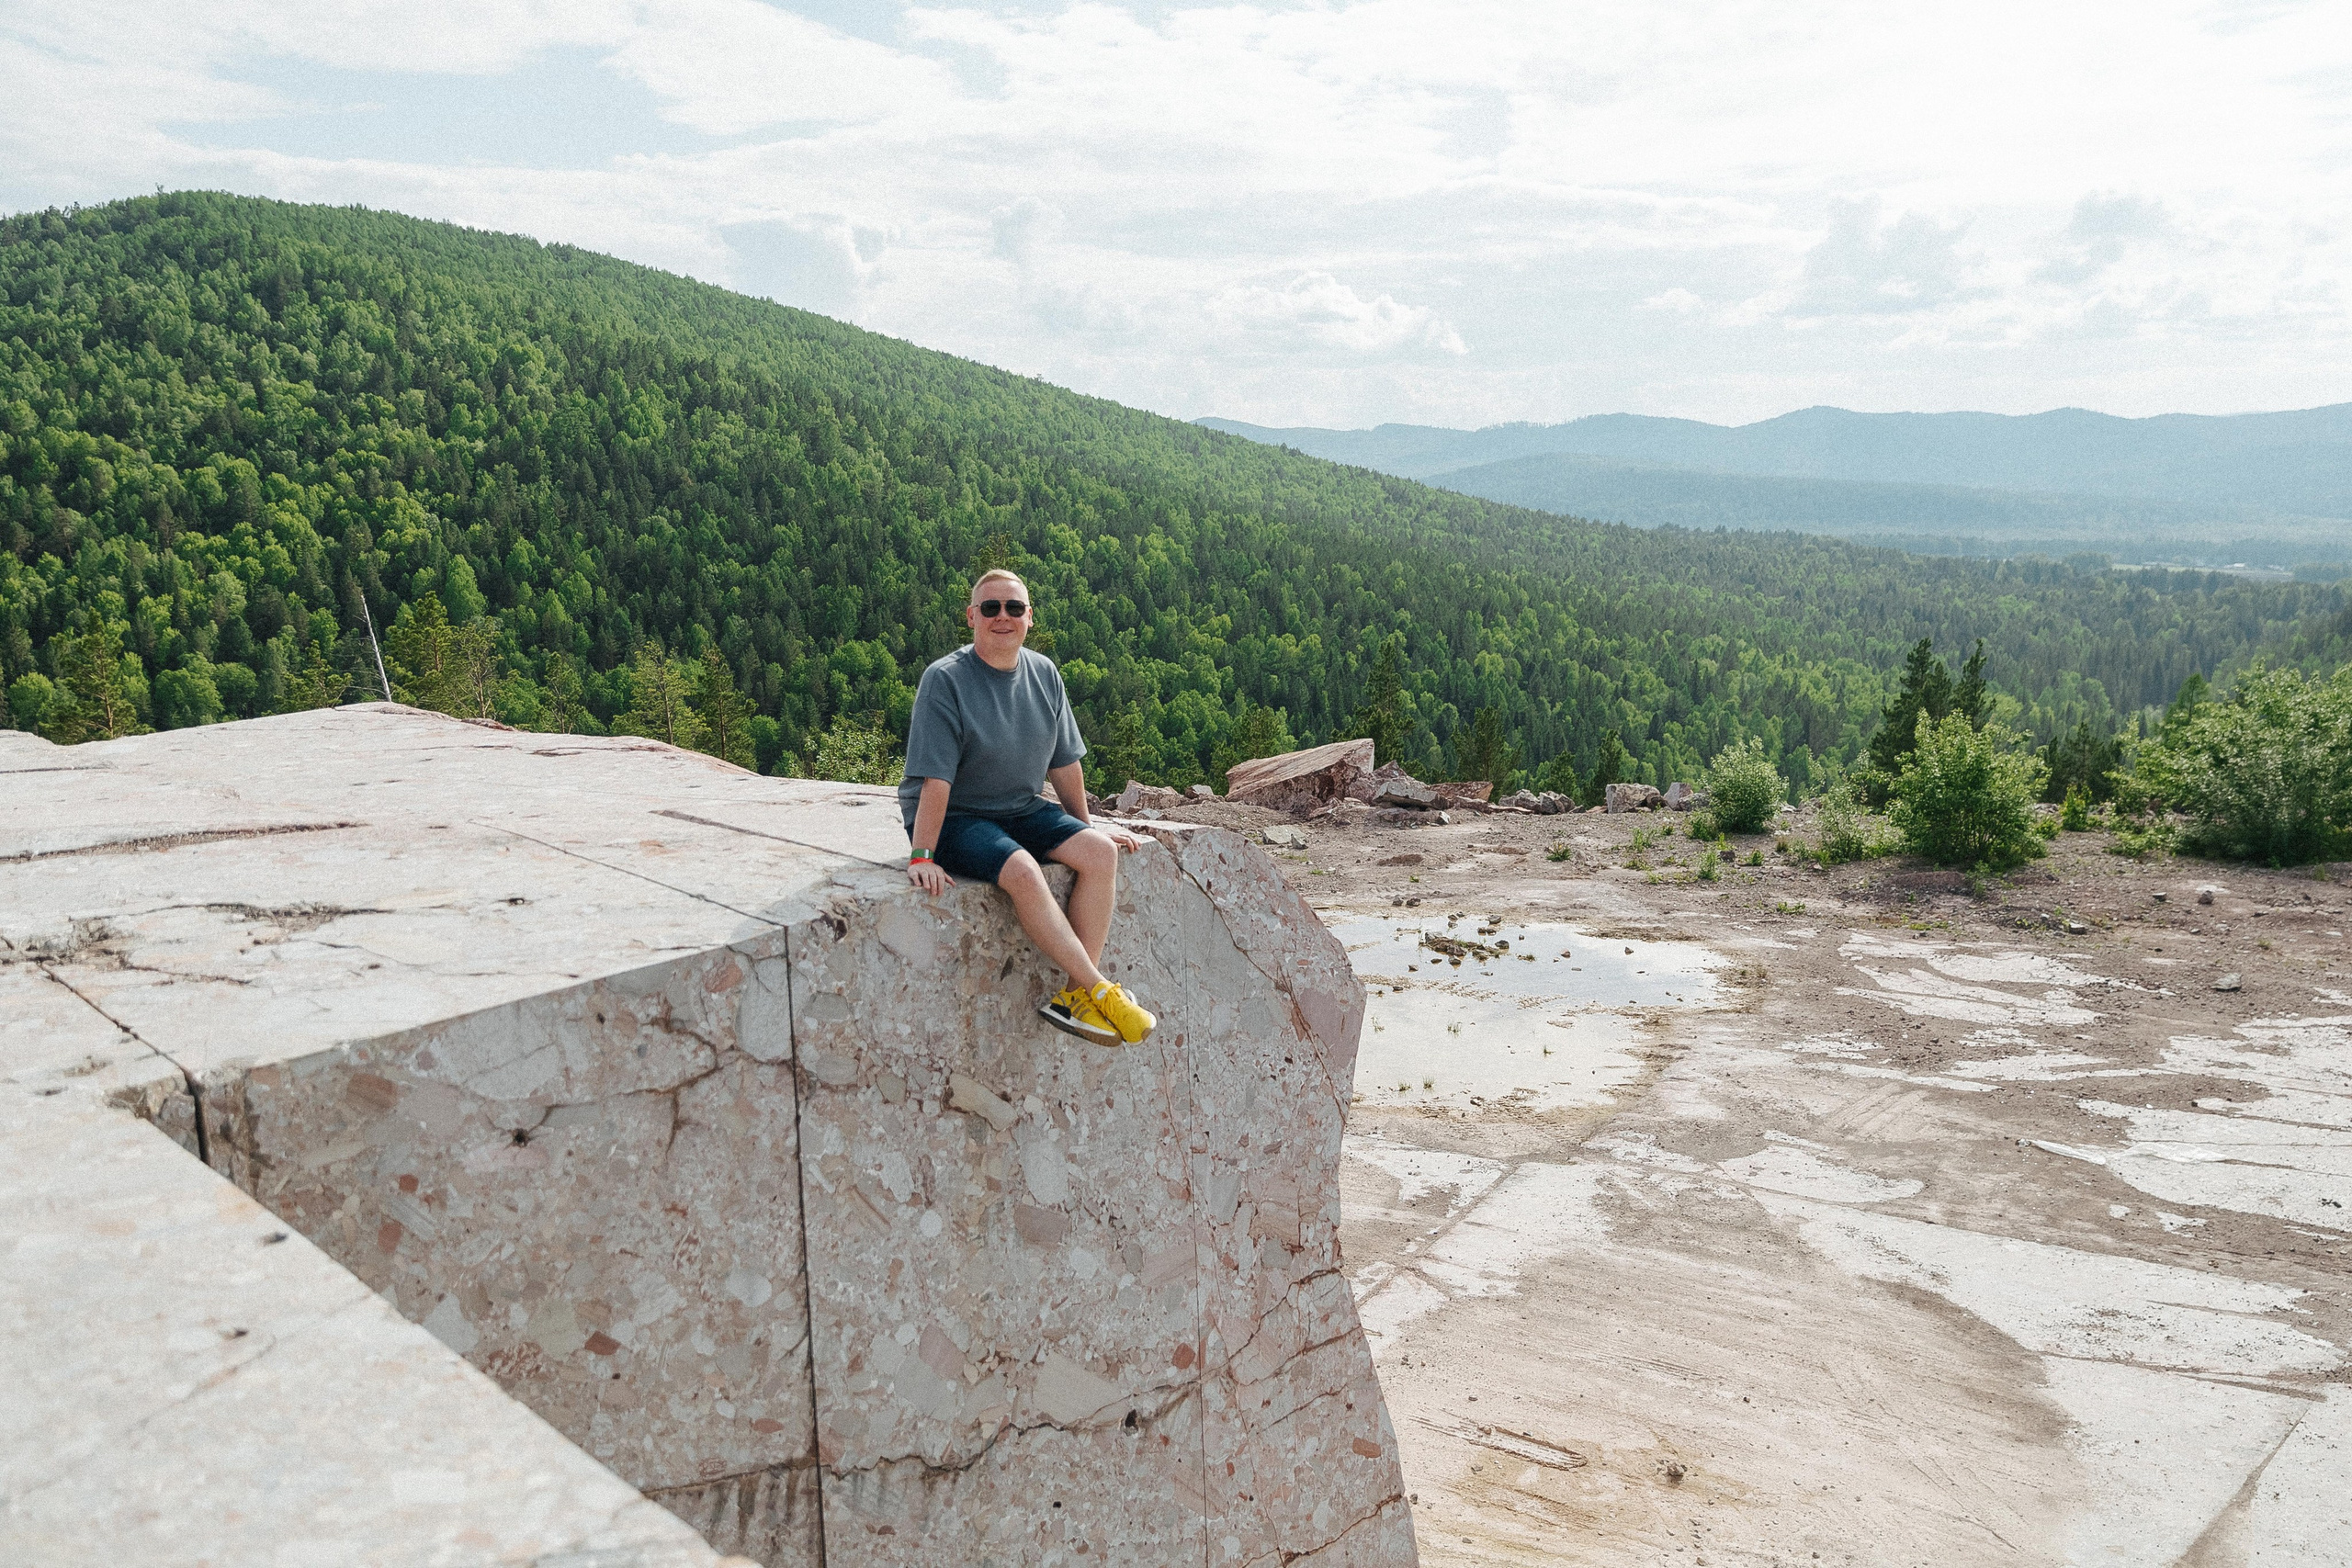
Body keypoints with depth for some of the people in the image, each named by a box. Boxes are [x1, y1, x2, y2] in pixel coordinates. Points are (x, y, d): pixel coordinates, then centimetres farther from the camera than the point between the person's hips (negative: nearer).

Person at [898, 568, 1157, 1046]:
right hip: (956, 819, -6)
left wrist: (1087, 825, 18)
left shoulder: (1044, 674, 3)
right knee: (1022, 870, -32)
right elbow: (935, 778, -20)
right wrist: (922, 855, -24)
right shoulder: (945, 680, -15)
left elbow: (1063, 761, 12)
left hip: (1021, 809, 6)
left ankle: (1075, 996, -16)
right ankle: (1101, 990, -21)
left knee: (1100, 852, -17)